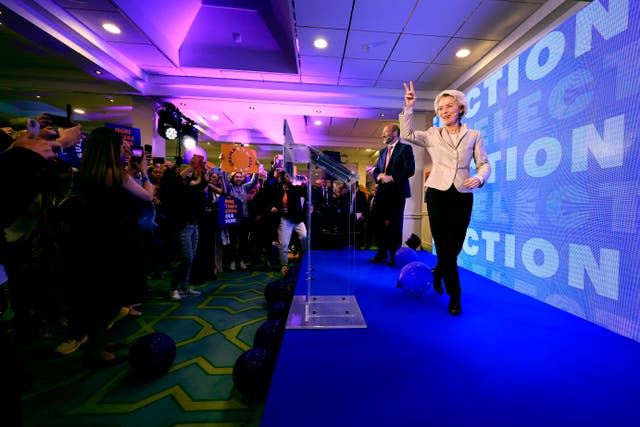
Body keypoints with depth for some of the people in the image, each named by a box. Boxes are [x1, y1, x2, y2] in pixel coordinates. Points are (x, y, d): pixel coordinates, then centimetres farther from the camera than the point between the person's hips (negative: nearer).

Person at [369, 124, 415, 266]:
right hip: (382, 191, 6)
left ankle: (394, 255, 10)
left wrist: (391, 178, -16)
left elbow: (410, 170, -10)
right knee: (379, 222, 5)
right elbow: (376, 170, 19)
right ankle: (382, 252, 18)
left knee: (395, 223, 0)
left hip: (397, 192, -6)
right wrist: (378, 176, -3)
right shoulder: (382, 151, 20)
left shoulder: (405, 148, 0)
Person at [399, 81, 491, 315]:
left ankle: (438, 273, 40)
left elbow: (484, 164, 6)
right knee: (444, 246, -2)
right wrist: (409, 108, -11)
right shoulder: (432, 134, 9)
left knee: (455, 246, 8)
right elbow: (407, 134, -5)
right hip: (438, 194, -1)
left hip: (463, 196, 2)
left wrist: (479, 177, -14)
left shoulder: (474, 136, 10)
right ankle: (455, 296, 13)